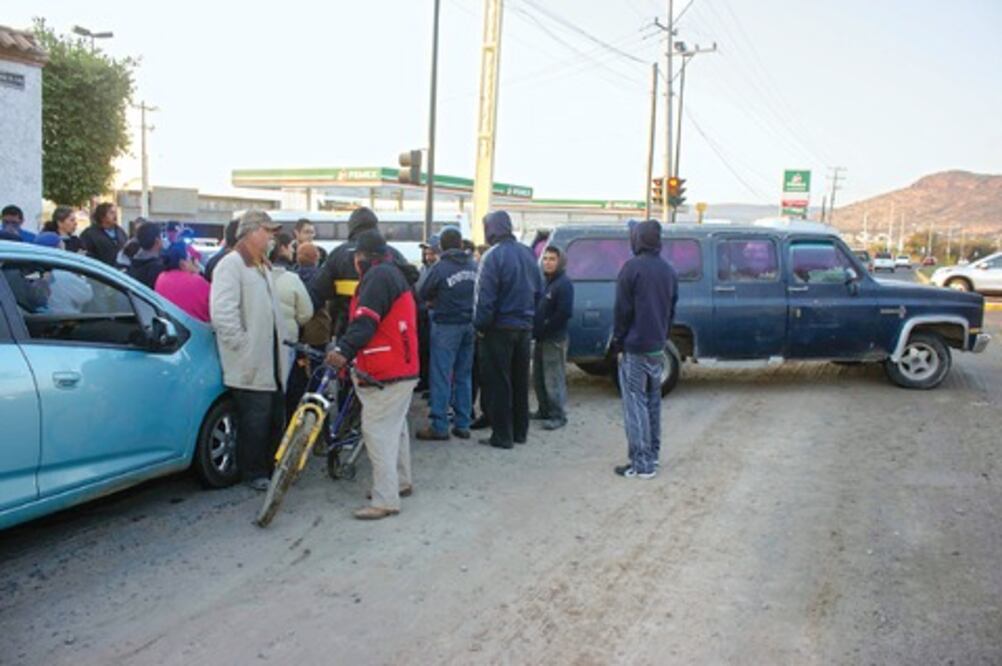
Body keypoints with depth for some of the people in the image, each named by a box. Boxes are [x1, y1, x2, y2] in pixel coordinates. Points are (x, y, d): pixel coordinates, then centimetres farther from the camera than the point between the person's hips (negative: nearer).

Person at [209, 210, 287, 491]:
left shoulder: (262, 265, 18)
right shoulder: (231, 265, -13)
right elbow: (222, 313, -22)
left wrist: (280, 346, 16)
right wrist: (244, 345, -17)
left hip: (271, 360, 9)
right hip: (250, 363, -9)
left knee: (275, 418, 15)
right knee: (255, 420, -2)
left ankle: (272, 467, 27)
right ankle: (254, 473, 11)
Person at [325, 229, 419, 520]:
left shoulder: (379, 275, -13)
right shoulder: (394, 274, 20)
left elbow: (366, 320, -26)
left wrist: (344, 349, -35)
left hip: (386, 374, -11)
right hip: (402, 367, 11)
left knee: (377, 432, -10)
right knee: (395, 427, 21)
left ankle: (385, 501, -9)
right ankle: (401, 482, 35)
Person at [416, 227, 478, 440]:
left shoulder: (440, 267, -12)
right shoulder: (474, 266, 1)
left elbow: (423, 296, -1)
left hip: (446, 326, -5)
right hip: (469, 325, 5)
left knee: (441, 376, 0)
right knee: (464, 375, 12)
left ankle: (439, 426, 1)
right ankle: (462, 424, 17)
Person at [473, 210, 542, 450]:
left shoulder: (493, 256, -16)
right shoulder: (527, 253, 7)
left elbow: (485, 296, -19)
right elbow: (538, 290, 11)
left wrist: (480, 324, -9)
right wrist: (528, 315, 16)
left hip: (500, 328, -7)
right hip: (524, 326, 7)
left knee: (498, 383, 1)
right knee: (520, 381, 15)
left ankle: (502, 435, 4)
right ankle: (519, 431, 24)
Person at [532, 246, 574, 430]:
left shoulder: (564, 283, -12)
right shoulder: (543, 281, 14)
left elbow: (565, 312, -20)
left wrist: (544, 329, -17)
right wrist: (535, 329, 5)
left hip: (555, 339, -9)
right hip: (541, 338, 9)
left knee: (554, 379, -6)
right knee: (538, 377, 15)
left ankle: (558, 415, 2)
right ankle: (545, 410, 27)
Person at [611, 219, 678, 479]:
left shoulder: (632, 267, -13)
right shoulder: (669, 271, 10)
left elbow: (622, 309, -13)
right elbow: (672, 310, 15)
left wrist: (617, 341, -4)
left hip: (635, 347, -7)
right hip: (657, 348, 7)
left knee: (635, 404, -5)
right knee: (653, 401, 16)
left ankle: (641, 464, -7)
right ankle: (652, 455, 22)